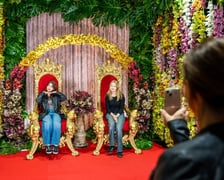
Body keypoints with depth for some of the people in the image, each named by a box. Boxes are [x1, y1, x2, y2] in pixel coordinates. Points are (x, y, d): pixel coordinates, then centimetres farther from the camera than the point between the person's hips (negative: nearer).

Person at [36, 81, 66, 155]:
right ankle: (47, 145, -30)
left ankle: (55, 145, -31)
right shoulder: (43, 95, 18)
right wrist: (43, 93, -3)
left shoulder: (56, 96, 18)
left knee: (56, 124, -35)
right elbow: (38, 101, -3)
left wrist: (56, 92, -2)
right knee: (47, 124, -36)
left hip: (55, 113, 0)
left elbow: (64, 98, 0)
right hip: (45, 114, 0)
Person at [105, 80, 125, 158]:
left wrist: (117, 115, -15)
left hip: (119, 114, -1)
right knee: (111, 124, -34)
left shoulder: (121, 96, 2)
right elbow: (107, 108, 1)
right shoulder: (107, 96, 4)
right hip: (110, 114, 1)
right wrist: (112, 115, -15)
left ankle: (120, 150, -27)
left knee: (119, 128, -29)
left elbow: (122, 107, 0)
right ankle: (111, 145, -22)